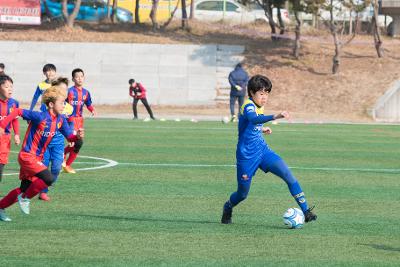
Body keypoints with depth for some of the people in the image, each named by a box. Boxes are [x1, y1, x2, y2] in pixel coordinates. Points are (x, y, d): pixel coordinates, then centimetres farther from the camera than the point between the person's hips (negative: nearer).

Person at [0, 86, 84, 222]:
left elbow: (69, 136, 4)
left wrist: (78, 136, -18)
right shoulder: (40, 116, -20)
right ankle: (25, 198, -4)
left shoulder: (61, 120, 1)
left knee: (25, 188, 13)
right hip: (27, 156, -8)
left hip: (37, 158, 8)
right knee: (48, 178, -24)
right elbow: (17, 112, -16)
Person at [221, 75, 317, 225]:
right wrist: (275, 117, -59)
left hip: (263, 150, 7)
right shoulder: (248, 106, -20)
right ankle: (228, 208, 42)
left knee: (288, 176, -13)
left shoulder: (259, 106, 7)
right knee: (242, 194, 7)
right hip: (247, 156, -7)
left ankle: (306, 212, -14)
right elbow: (253, 119, -46)